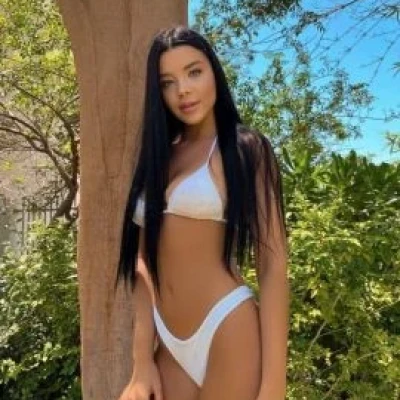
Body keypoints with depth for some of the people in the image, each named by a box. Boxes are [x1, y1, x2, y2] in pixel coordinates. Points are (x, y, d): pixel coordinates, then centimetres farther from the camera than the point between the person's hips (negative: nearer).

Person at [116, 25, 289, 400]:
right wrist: (142, 359, 3)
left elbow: (273, 266, -10)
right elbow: (146, 261, 8)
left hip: (227, 331, -5)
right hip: (170, 346, 5)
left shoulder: (246, 149, -3)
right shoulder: (159, 157, 10)